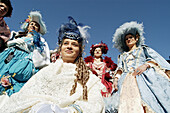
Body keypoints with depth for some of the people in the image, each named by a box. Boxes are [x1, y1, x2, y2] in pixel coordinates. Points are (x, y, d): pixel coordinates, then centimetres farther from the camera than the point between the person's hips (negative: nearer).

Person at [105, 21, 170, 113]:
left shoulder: (143, 49, 21)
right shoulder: (123, 55, 31)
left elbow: (156, 58, 7)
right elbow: (120, 68, 18)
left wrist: (146, 65, -13)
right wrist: (116, 78, -2)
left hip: (144, 77, -3)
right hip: (127, 80, 3)